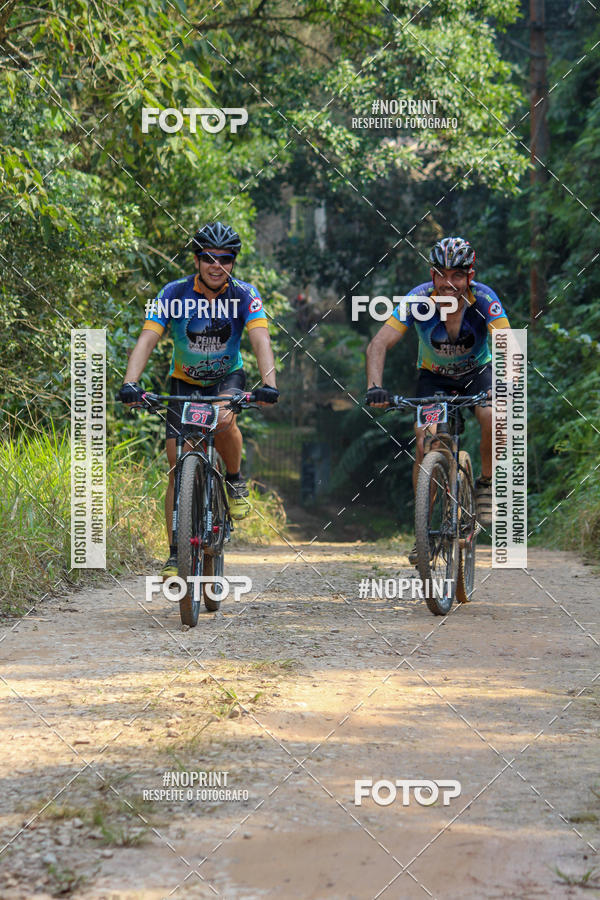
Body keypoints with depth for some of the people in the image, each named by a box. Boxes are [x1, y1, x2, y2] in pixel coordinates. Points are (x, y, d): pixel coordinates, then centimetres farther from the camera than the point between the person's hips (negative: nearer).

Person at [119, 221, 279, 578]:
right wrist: (130, 383, -44)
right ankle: (176, 554, 0)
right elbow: (148, 339, -28)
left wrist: (269, 383, -48)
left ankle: (236, 481, -7)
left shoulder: (244, 294, -18)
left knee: (224, 420, -36)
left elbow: (261, 340, -30)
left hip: (228, 377, -1)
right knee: (178, 469, -7)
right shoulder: (175, 293, -19)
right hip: (185, 382, 1)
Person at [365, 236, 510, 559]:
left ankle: (486, 485, -5)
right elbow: (378, 345, -31)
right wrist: (374, 387, -48)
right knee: (424, 441, -20)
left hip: (476, 372, -1)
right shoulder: (418, 299, -27)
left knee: (493, 418, -31)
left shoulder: (484, 299, -28)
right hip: (433, 375, 1)